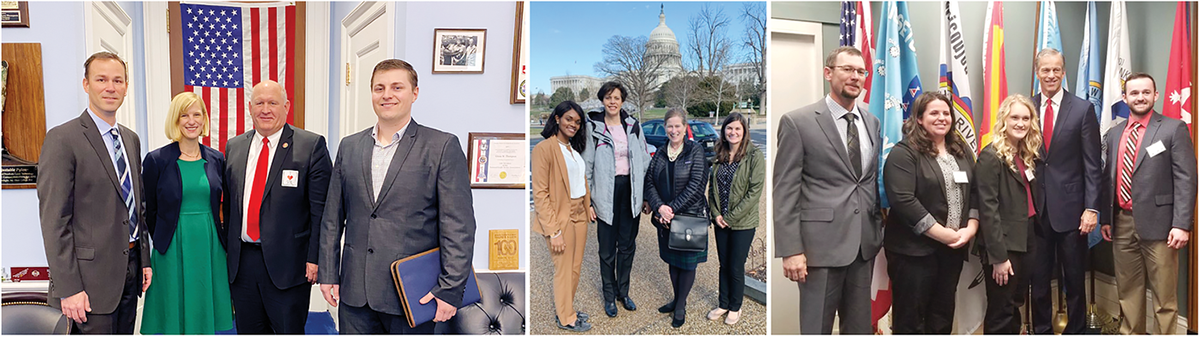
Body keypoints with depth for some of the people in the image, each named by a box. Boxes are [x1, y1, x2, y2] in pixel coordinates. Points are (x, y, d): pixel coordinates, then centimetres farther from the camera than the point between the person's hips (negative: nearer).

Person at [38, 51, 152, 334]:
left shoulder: (131, 139, 13)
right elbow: (54, 220, -14)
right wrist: (68, 288, -17)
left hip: (130, 267, 7)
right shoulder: (63, 140, -10)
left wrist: (145, 260, 15)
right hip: (92, 274, -7)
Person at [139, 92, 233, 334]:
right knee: (174, 318, 3)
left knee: (204, 315, 8)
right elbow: (149, 212, 3)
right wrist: (163, 242, 6)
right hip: (173, 250, -3)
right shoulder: (156, 160, -4)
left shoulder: (216, 159, 7)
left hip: (210, 248, 3)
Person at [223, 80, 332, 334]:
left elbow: (320, 208, -8)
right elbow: (229, 204, 15)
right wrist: (227, 250, 11)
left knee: (289, 331, 1)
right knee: (249, 331, 13)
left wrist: (315, 257, -13)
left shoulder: (311, 146, -5)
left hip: (286, 263, -5)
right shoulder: (234, 147, 12)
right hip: (241, 262, 5)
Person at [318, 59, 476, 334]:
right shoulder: (349, 146, 12)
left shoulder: (443, 146, -3)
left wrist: (450, 289, -12)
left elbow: (459, 226, -7)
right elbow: (332, 219, 15)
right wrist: (328, 275, 9)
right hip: (355, 294, 4)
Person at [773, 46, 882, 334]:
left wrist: (878, 230, 11)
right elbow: (785, 191, -9)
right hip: (822, 242, -5)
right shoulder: (797, 122, -6)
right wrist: (790, 250, -14)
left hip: (865, 242, 6)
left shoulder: (872, 122, 11)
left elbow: (875, 180, 17)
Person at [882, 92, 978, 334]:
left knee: (943, 317, 15)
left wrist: (970, 229, -4)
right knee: (910, 319, 1)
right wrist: (944, 234, -17)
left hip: (953, 248, 7)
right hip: (914, 249, -6)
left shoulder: (961, 151, 13)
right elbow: (904, 202, -19)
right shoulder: (904, 153, -9)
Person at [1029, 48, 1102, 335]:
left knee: (1074, 279, 9)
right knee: (1038, 279, 10)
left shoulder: (1083, 109, -1)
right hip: (1035, 209, 2)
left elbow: (1092, 164, -3)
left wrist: (1091, 207, -9)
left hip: (1070, 208, -2)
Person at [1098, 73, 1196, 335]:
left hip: (1157, 223, -5)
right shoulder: (1114, 134, 13)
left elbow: (1186, 179, -8)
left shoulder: (1174, 129, -2)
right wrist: (1105, 219, 11)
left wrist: (1182, 224, -15)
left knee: (1164, 295, 1)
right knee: (1127, 291, 14)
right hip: (1122, 224, 5)